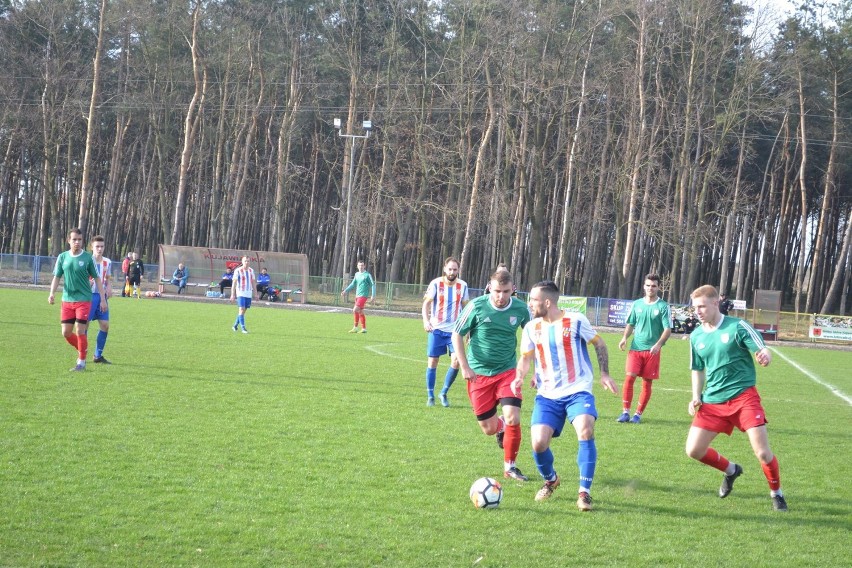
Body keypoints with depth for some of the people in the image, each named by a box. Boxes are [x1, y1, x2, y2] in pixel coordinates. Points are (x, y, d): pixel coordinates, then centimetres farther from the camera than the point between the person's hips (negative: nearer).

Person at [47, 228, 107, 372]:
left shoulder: (87, 258, -3)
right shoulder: (63, 257, 4)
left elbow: (96, 279, 2)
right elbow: (57, 277, 6)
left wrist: (103, 299, -1)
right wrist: (52, 293, -11)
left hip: (84, 300, -3)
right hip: (67, 300, 3)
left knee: (80, 331, -7)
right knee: (66, 333, 3)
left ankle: (81, 362, 5)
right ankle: (82, 349, 29)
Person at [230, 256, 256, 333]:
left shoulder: (251, 271, 9)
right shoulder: (238, 271, -5)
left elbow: (253, 283, 15)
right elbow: (234, 283, -5)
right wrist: (232, 295, -10)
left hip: (249, 294, 5)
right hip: (241, 293, -5)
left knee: (244, 310, 8)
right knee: (241, 310, -12)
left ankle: (235, 325, 22)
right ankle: (243, 328, -12)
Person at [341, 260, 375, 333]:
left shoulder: (367, 275, -5)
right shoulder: (357, 274, 14)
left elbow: (373, 285, -6)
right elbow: (353, 284, 22)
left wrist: (373, 296, -15)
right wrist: (345, 290, 16)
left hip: (363, 296, -7)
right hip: (357, 296, 7)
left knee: (355, 310, -17)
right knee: (360, 312, 8)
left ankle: (355, 328, -11)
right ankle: (364, 329, 13)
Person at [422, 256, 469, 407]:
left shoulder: (462, 285, 1)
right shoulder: (435, 284, -6)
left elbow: (465, 307, 12)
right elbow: (426, 303, -8)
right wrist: (426, 320, -25)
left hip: (454, 330, 1)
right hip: (437, 329, -1)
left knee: (456, 362, -10)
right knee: (432, 362, 1)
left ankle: (444, 393, 9)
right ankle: (430, 396, 16)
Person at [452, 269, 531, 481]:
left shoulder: (520, 309, -7)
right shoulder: (476, 306, -13)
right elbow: (457, 335, -3)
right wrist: (464, 367, -8)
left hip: (507, 372, 1)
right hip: (479, 374, -1)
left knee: (513, 419, -16)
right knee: (489, 429, 2)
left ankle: (509, 467, 5)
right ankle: (500, 426, 41)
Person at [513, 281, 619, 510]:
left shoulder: (575, 320, -6)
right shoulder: (531, 328, 5)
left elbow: (599, 344, 7)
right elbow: (526, 357, 16)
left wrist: (604, 374, 2)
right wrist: (519, 377, -3)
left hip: (578, 391, -3)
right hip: (547, 395, 4)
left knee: (585, 431, -29)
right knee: (538, 443, -11)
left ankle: (584, 492, -18)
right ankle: (550, 479, 23)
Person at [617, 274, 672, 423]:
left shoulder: (663, 306, -3)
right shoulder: (637, 304, 8)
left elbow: (667, 330, -5)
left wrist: (658, 344, -20)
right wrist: (625, 337, -2)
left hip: (652, 350, -2)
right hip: (635, 348, 2)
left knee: (647, 382, 3)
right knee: (629, 377, -9)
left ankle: (638, 414, 12)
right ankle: (625, 412, -2)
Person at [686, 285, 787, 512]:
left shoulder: (737, 327, -8)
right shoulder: (696, 337, 7)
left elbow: (763, 351, -11)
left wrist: (765, 356, -35)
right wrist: (696, 397, 6)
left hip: (743, 396, -5)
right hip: (712, 401, 5)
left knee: (762, 452, -12)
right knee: (693, 450, -2)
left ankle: (776, 494, 15)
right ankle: (731, 470, 26)